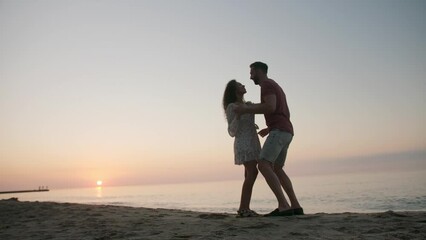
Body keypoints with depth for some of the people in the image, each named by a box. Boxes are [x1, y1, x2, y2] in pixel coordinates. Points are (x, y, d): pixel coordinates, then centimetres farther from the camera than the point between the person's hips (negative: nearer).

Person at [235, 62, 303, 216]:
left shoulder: (267, 84, -3)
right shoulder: (276, 88, 29)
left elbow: (270, 107, -21)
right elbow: (285, 115, 29)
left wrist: (246, 110, -12)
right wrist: (269, 129, 29)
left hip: (279, 131, -11)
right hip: (285, 132, 11)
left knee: (263, 166, -20)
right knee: (277, 170, 15)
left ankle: (283, 205, -28)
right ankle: (295, 206, 9)